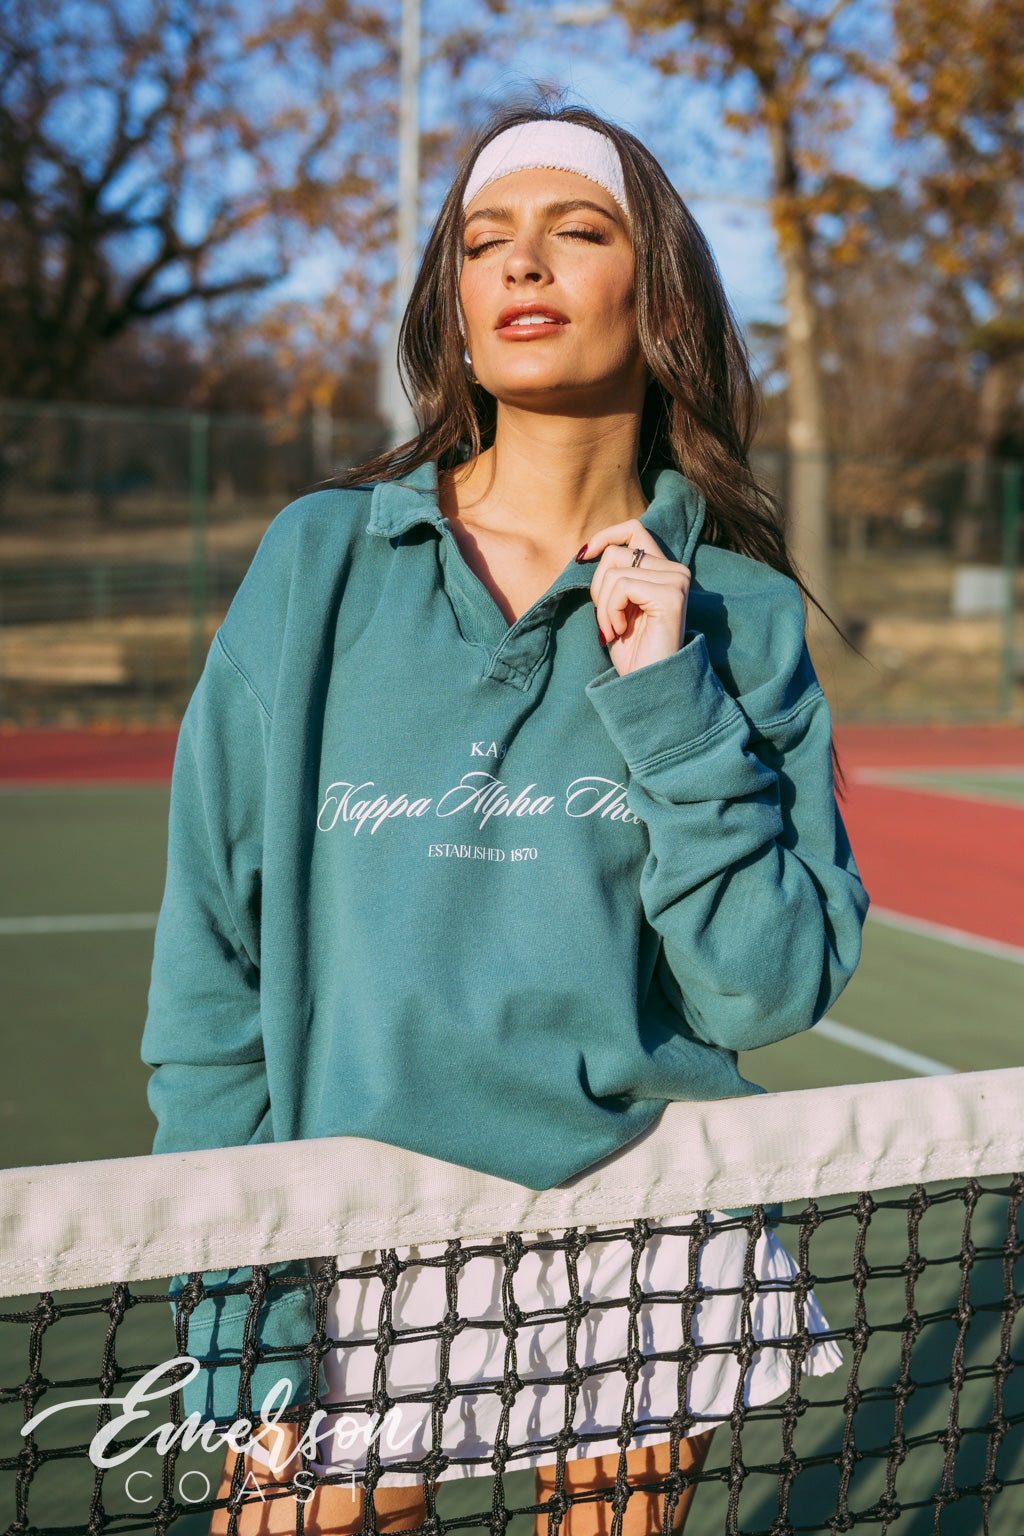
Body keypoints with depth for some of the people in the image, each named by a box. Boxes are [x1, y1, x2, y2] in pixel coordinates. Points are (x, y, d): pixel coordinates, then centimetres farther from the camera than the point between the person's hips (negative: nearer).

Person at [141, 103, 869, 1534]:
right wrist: (240, 1357, -7)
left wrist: (665, 701, -16)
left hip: (647, 1269, 1)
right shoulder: (319, 563, -4)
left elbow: (771, 989, -7)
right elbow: (212, 980, -4)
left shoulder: (739, 613, -2)